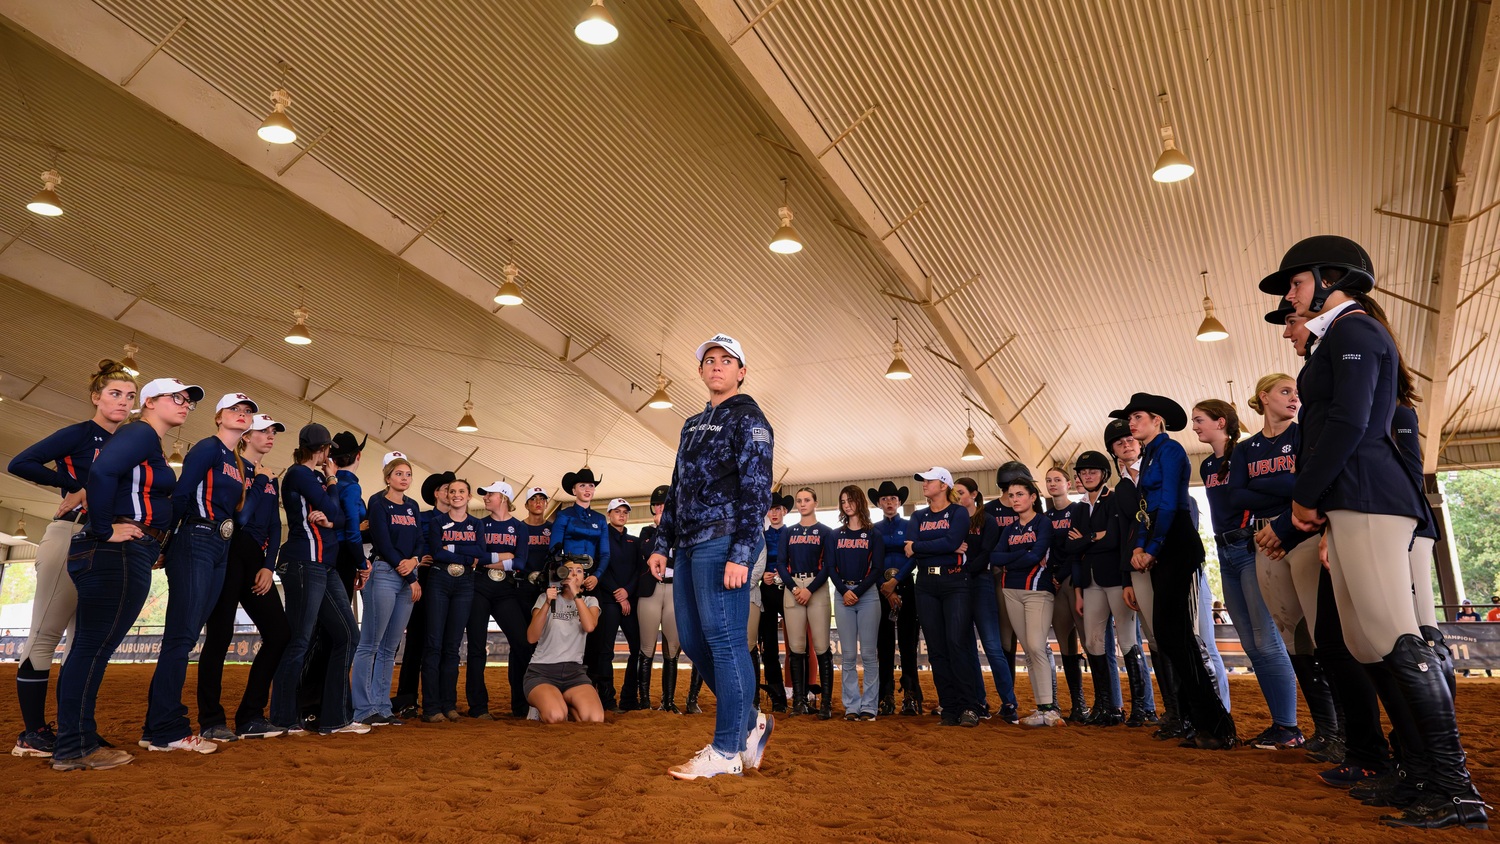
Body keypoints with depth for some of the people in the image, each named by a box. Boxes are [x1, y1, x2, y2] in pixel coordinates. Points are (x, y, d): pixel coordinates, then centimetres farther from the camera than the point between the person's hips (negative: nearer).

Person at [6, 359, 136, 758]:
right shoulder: (79, 434, -3)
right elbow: (19, 464, -12)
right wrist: (74, 485, -12)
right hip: (70, 537, -8)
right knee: (45, 634, -5)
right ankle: (31, 733, 0)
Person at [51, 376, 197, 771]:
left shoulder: (151, 445, 22)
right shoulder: (140, 434, -7)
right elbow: (102, 470, -24)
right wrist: (105, 530, -19)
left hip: (125, 556, 10)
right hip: (120, 553, -10)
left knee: (90, 646, 12)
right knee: (94, 645, -6)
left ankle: (73, 743, 19)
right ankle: (74, 748, -2)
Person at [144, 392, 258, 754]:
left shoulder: (241, 464, 20)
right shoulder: (207, 449, -4)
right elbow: (181, 495, -11)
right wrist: (167, 542, -12)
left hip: (221, 551, 8)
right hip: (195, 544, -8)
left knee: (187, 635, 9)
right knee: (181, 634, -10)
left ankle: (162, 725, 13)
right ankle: (166, 730, -7)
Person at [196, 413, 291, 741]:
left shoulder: (271, 480, 21)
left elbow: (274, 527, 13)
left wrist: (268, 567, 4)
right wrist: (260, 481, -10)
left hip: (256, 560, 7)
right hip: (229, 555, -7)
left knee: (279, 633, -1)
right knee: (219, 635, -5)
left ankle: (251, 716, 7)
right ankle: (211, 721, 4)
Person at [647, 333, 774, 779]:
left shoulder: (747, 419, -3)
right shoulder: (693, 424, 23)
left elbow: (757, 491, -12)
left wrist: (740, 555, -19)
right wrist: (662, 544, 17)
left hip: (722, 543, -9)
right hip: (690, 545, 9)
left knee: (724, 639, -7)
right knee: (692, 639, 10)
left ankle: (727, 751, 1)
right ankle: (749, 721, 23)